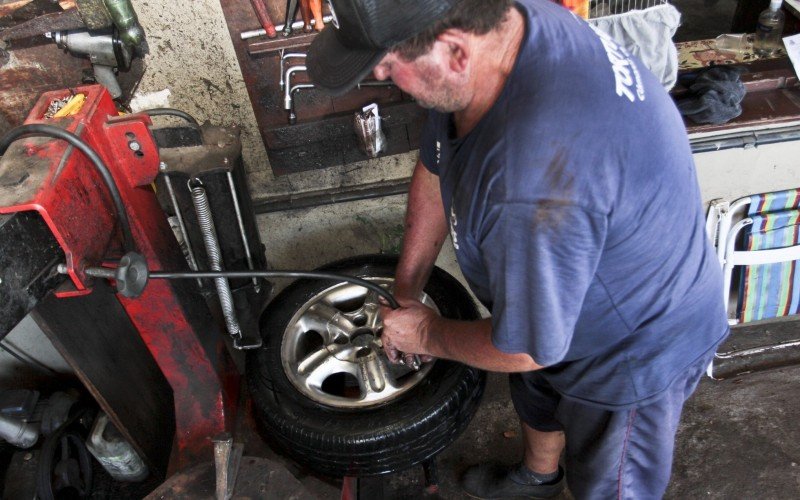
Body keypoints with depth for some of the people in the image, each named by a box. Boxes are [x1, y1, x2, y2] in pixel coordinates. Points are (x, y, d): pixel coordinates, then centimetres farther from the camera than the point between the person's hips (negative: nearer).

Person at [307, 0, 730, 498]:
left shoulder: (536, 182, -47)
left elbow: (526, 348, -31)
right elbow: (436, 173, -2)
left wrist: (426, 335, -11)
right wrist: (406, 292, 5)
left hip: (638, 350, -8)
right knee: (537, 395, 34)